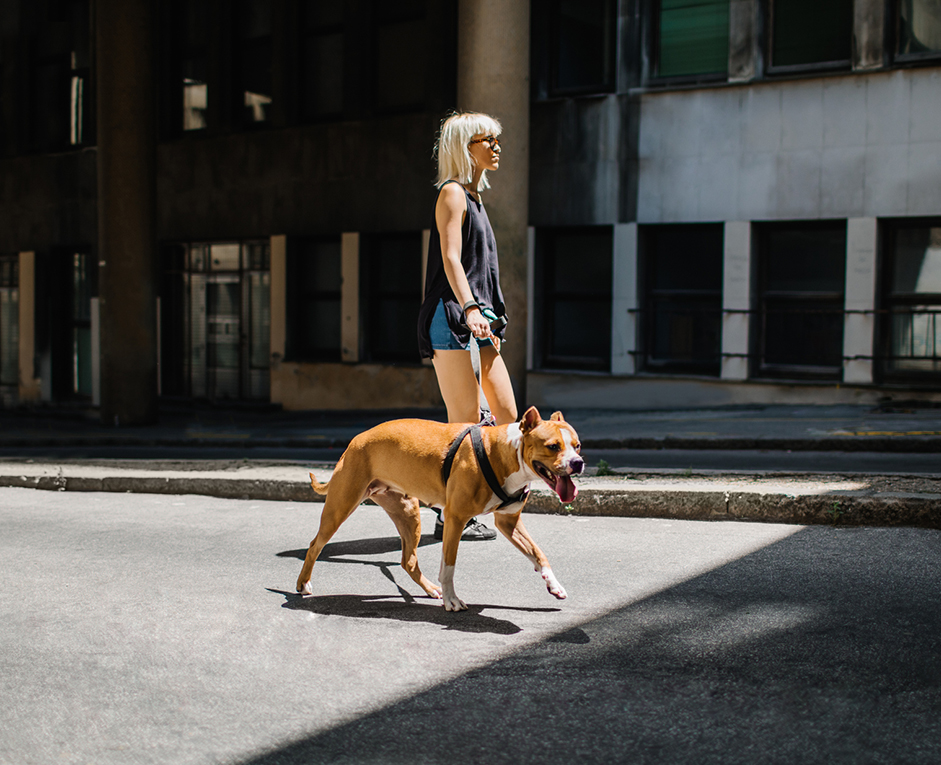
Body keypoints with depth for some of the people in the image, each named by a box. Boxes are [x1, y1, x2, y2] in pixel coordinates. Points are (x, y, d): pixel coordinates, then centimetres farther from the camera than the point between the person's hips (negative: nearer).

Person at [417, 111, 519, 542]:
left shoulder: (474, 196, 23)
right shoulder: (453, 192, -6)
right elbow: (451, 257, -19)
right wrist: (470, 307, -32)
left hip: (477, 320, 10)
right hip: (451, 318, -10)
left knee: (507, 416, 6)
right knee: (465, 422, -9)